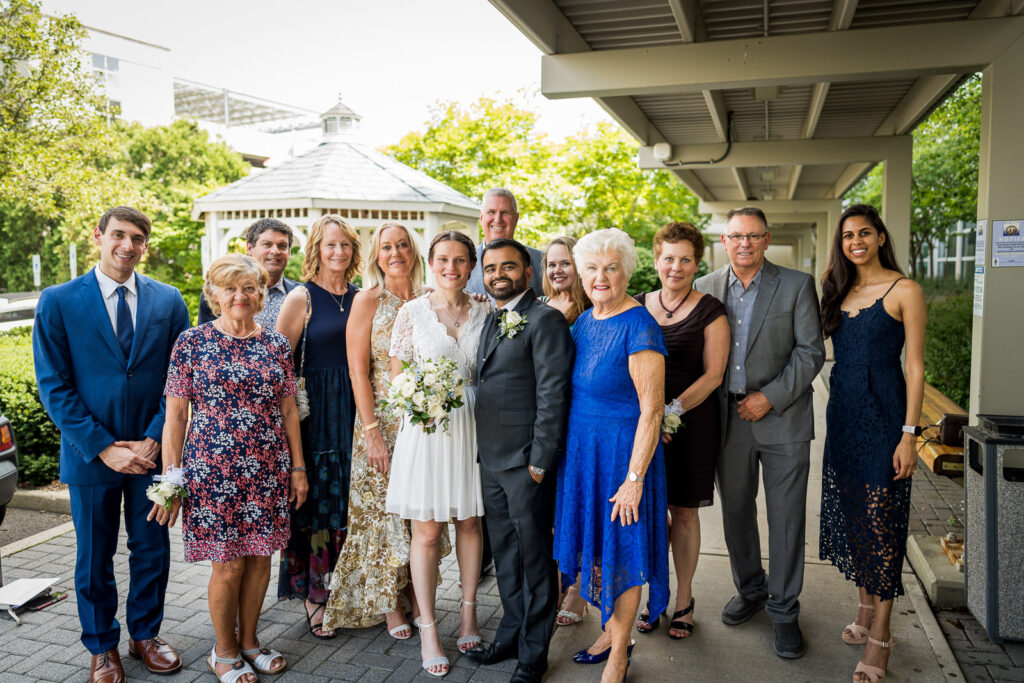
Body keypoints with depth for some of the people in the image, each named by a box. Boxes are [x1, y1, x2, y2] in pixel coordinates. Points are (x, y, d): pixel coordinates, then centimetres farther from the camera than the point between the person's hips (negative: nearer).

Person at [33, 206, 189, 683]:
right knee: (94, 558, 13)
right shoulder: (58, 302, -4)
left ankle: (145, 634, 35)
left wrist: (154, 439, -10)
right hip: (90, 454, -1)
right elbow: (53, 386, -7)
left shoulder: (168, 301, 1)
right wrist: (103, 448, -13)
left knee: (152, 550, 13)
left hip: (152, 450, 2)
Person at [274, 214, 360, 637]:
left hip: (355, 410, 5)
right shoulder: (301, 298, -5)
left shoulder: (360, 297, 10)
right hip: (316, 412, -4)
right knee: (318, 503, 2)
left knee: (350, 501, 11)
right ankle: (315, 596, 17)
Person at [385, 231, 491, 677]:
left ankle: (469, 611, 31)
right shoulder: (412, 312, 0)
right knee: (426, 531, 3)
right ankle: (428, 629, 17)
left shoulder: (485, 312, 5)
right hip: (424, 427, -2)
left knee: (469, 523, 13)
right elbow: (396, 377, 2)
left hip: (472, 426, 2)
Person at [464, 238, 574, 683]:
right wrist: (482, 449, 11)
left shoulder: (545, 320, -11)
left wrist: (540, 461, -17)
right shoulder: (491, 322, 15)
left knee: (534, 556, 6)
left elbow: (553, 396, -16)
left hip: (525, 462, -8)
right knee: (505, 554, 18)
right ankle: (511, 635, 35)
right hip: (490, 461, 8)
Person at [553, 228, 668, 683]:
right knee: (595, 544, 18)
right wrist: (567, 451, 13)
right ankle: (611, 631, 38)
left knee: (620, 550, 7)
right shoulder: (584, 322, 5)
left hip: (622, 452, -7)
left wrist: (634, 478, -21)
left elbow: (651, 411, -20)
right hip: (582, 449, 8)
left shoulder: (639, 328, -20)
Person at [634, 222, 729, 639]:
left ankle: (683, 601, 24)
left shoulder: (709, 311, -2)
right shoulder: (637, 307, 7)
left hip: (692, 423, -2)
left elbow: (713, 375, -7)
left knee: (684, 513, 7)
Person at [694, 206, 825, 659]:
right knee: (735, 511, 14)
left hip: (782, 419, -3)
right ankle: (750, 589, 35)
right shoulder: (705, 288, 5)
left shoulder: (797, 285, -2)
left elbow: (811, 351, -5)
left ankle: (783, 610, 21)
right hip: (728, 418, 3)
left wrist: (770, 398, -12)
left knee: (786, 518, 4)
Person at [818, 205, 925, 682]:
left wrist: (909, 434, -12)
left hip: (883, 416, -6)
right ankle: (866, 609, 31)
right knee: (850, 513, 13)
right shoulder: (837, 291, 10)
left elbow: (915, 368, -9)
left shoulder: (905, 292, -7)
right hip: (842, 414, 6)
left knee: (881, 521, -1)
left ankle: (880, 635, 11)